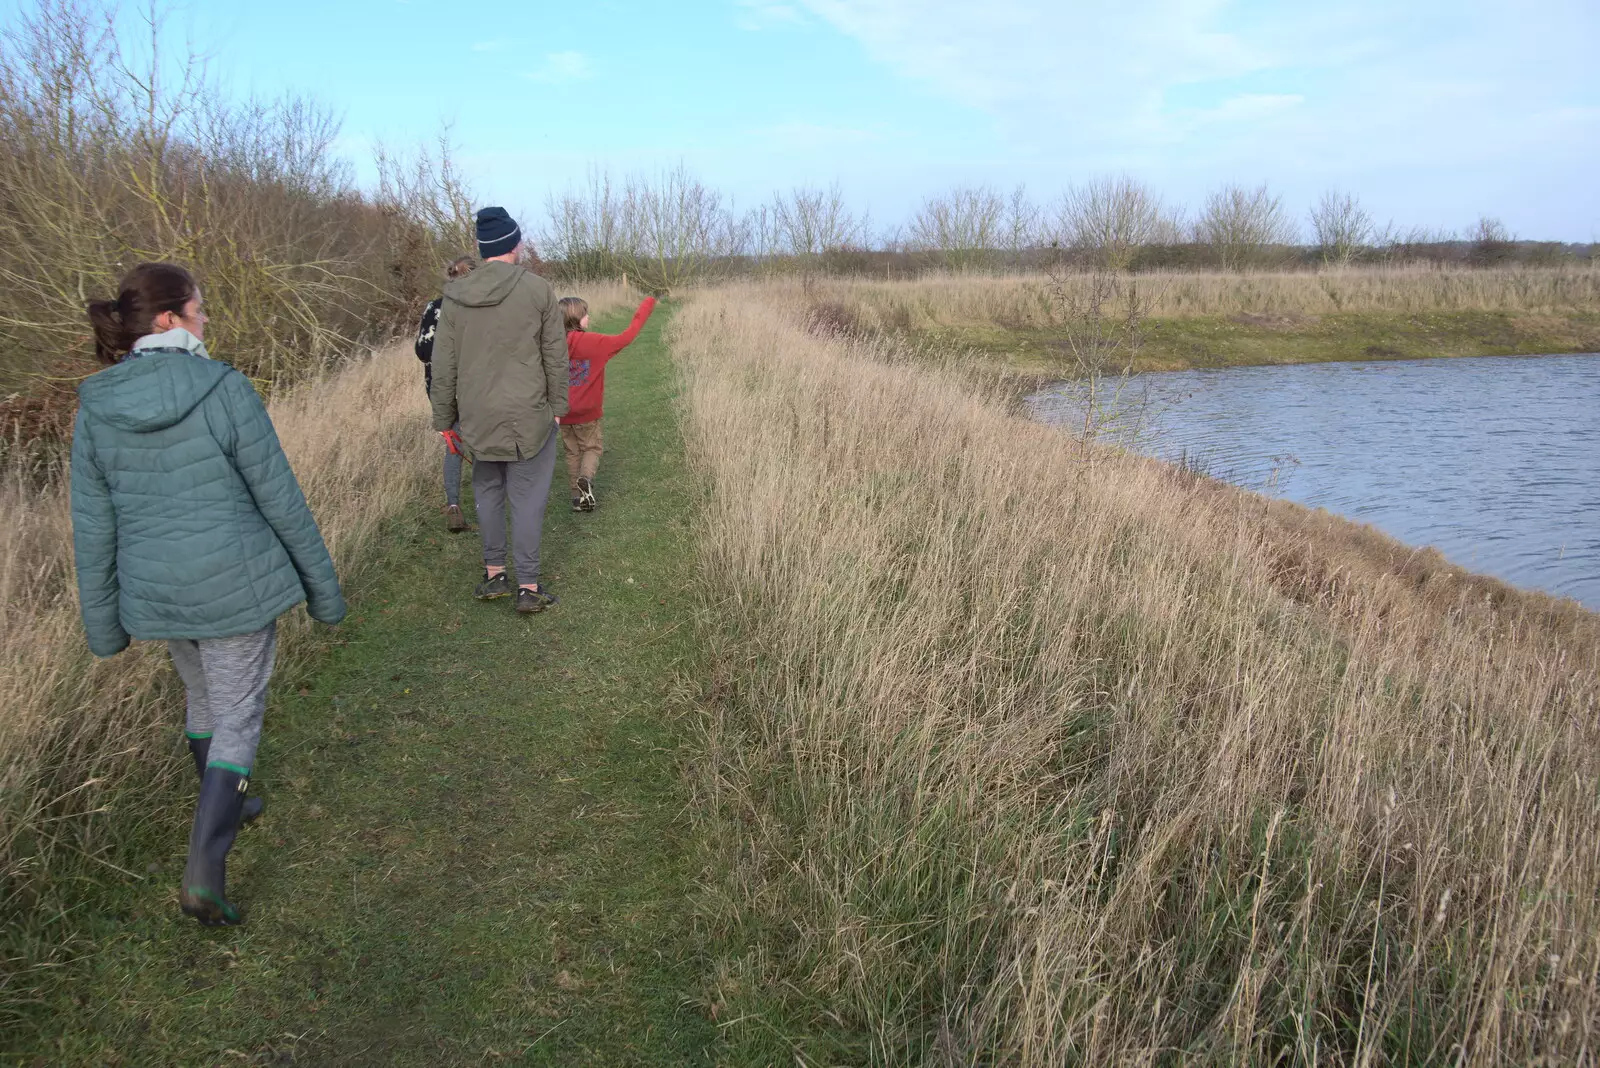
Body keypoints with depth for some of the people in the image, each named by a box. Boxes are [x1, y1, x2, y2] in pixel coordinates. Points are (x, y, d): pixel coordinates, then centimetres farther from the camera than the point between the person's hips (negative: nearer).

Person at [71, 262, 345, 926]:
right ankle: (205, 871, -2)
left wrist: (102, 620, 12)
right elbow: (280, 499, -12)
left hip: (157, 591, 5)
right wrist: (322, 586, -2)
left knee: (204, 697, 27)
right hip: (237, 585, -5)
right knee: (237, 719, 6)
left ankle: (224, 805, 47)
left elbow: (93, 526, 2)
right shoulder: (224, 390, -17)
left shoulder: (95, 408, -3)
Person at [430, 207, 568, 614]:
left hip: (478, 417, 3)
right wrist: (557, 405, 6)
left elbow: (443, 367, 3)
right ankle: (528, 587, 7)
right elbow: (555, 355, -5)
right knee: (527, 498, 3)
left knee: (488, 492, 18)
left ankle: (494, 574, 27)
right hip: (529, 417, -3)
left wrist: (444, 421, 11)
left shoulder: (455, 297, -1)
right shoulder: (537, 289, -8)